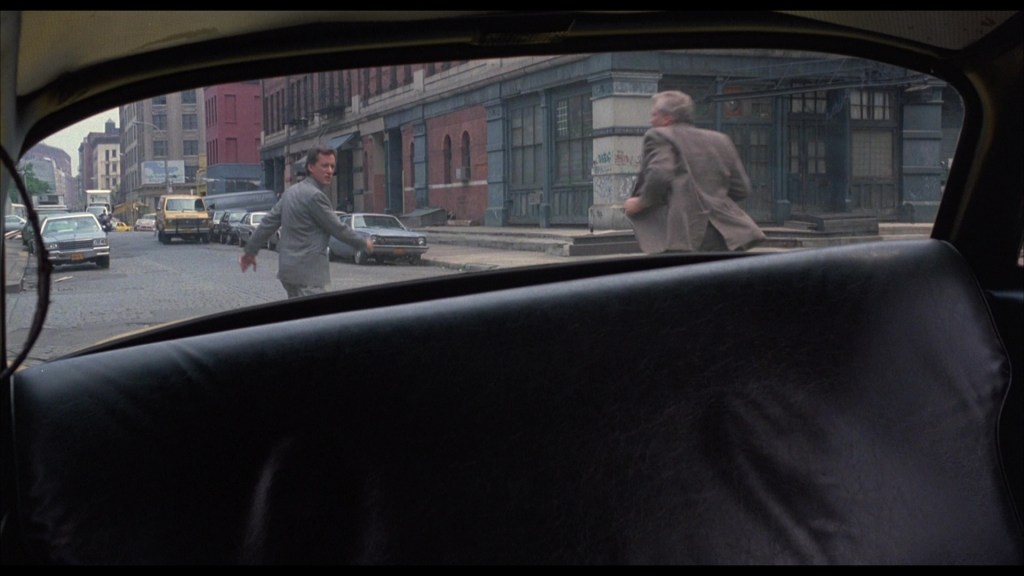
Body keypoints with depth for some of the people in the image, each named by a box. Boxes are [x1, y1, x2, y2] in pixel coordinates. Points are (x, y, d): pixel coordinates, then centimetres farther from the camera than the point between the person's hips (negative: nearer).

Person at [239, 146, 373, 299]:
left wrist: (251, 250, 21)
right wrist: (364, 243, 3)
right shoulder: (315, 196, -15)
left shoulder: (292, 191, 12)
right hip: (308, 270, -10)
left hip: (289, 268, 10)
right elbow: (337, 228, -11)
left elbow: (269, 222, 14)